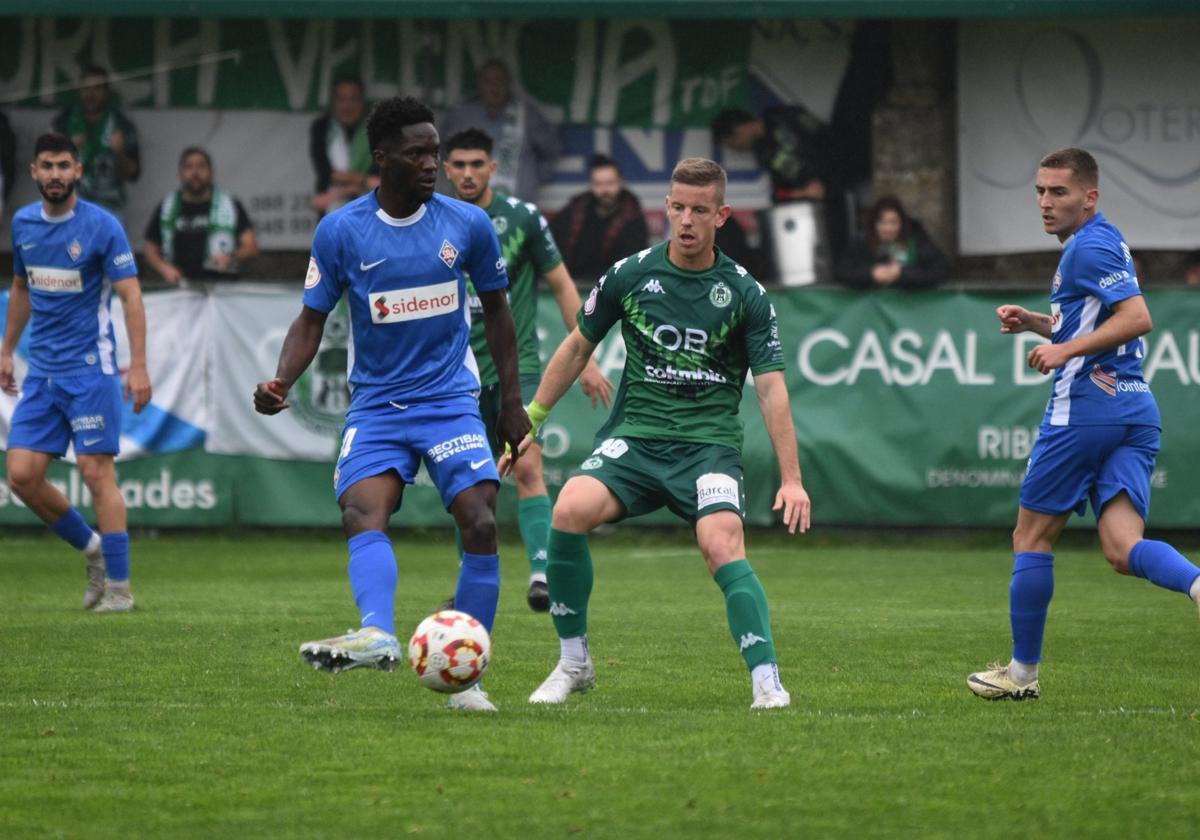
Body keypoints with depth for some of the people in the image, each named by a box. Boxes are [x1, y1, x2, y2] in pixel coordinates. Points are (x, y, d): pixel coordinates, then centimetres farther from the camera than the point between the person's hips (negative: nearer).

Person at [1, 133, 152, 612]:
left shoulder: (102, 226, -9)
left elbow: (130, 295, -12)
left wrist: (138, 366, -20)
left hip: (90, 369, -6)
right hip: (42, 371, 6)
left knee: (97, 473, -10)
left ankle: (118, 587, -4)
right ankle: (91, 548, 20)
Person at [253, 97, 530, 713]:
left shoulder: (468, 224, 1)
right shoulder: (341, 231, -3)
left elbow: (495, 309, 15)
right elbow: (312, 319, 4)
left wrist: (512, 401, 14)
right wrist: (281, 382, -14)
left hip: (451, 398, 1)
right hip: (376, 403, -1)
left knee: (480, 524, -15)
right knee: (362, 513, -26)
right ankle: (377, 635, -47)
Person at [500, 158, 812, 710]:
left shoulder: (745, 294, -1)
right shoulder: (629, 276, 3)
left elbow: (771, 388, -2)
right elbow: (578, 347, 17)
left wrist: (791, 478, -9)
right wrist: (531, 422, 17)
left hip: (709, 444, -2)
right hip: (634, 436, 2)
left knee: (722, 543, -30)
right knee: (569, 511, -25)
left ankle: (767, 681, -25)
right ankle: (573, 664, -9)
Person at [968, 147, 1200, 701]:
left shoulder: (1089, 246, -10)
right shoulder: (1099, 244, 22)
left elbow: (1137, 317, -21)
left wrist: (1065, 349, -21)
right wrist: (1034, 322, 20)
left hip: (1085, 407, -9)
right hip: (1135, 411, 9)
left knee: (1032, 537, 6)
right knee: (1123, 549, -6)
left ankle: (1022, 671, 13)